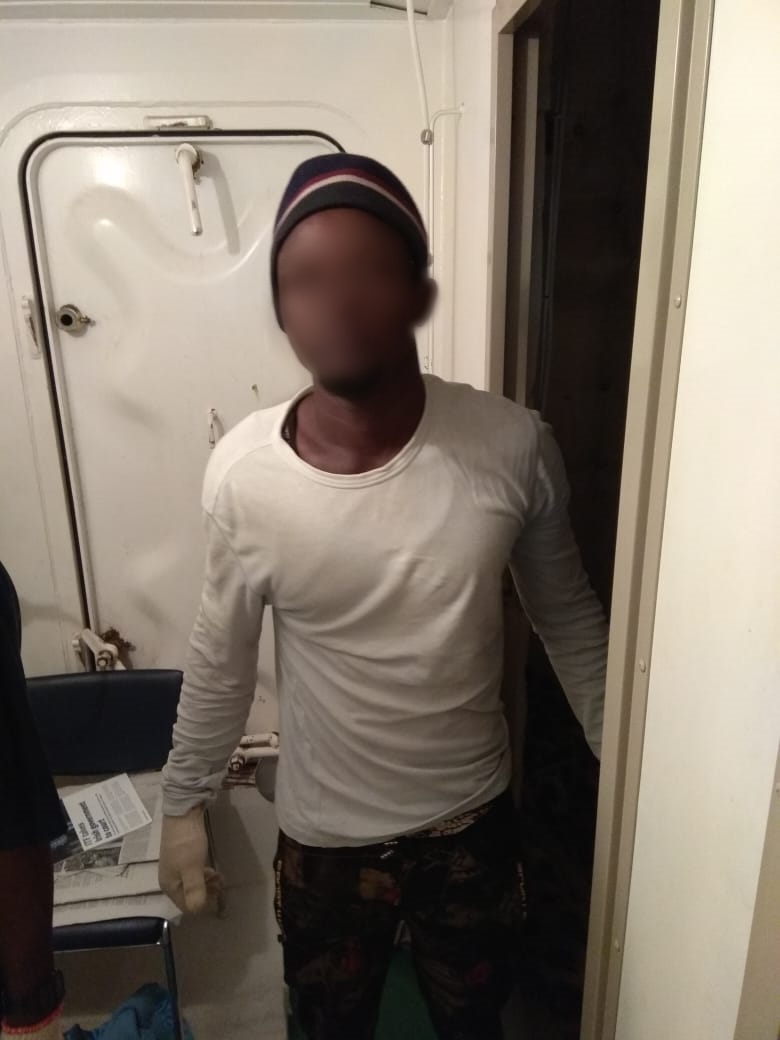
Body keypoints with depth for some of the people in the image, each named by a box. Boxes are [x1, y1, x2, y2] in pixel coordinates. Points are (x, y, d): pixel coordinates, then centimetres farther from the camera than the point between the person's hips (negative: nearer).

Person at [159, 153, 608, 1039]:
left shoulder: (512, 446, -20)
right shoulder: (243, 473, -21)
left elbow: (568, 617, -4)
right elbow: (221, 658, -5)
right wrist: (183, 804, 5)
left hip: (472, 823, 1)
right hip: (325, 838, 0)